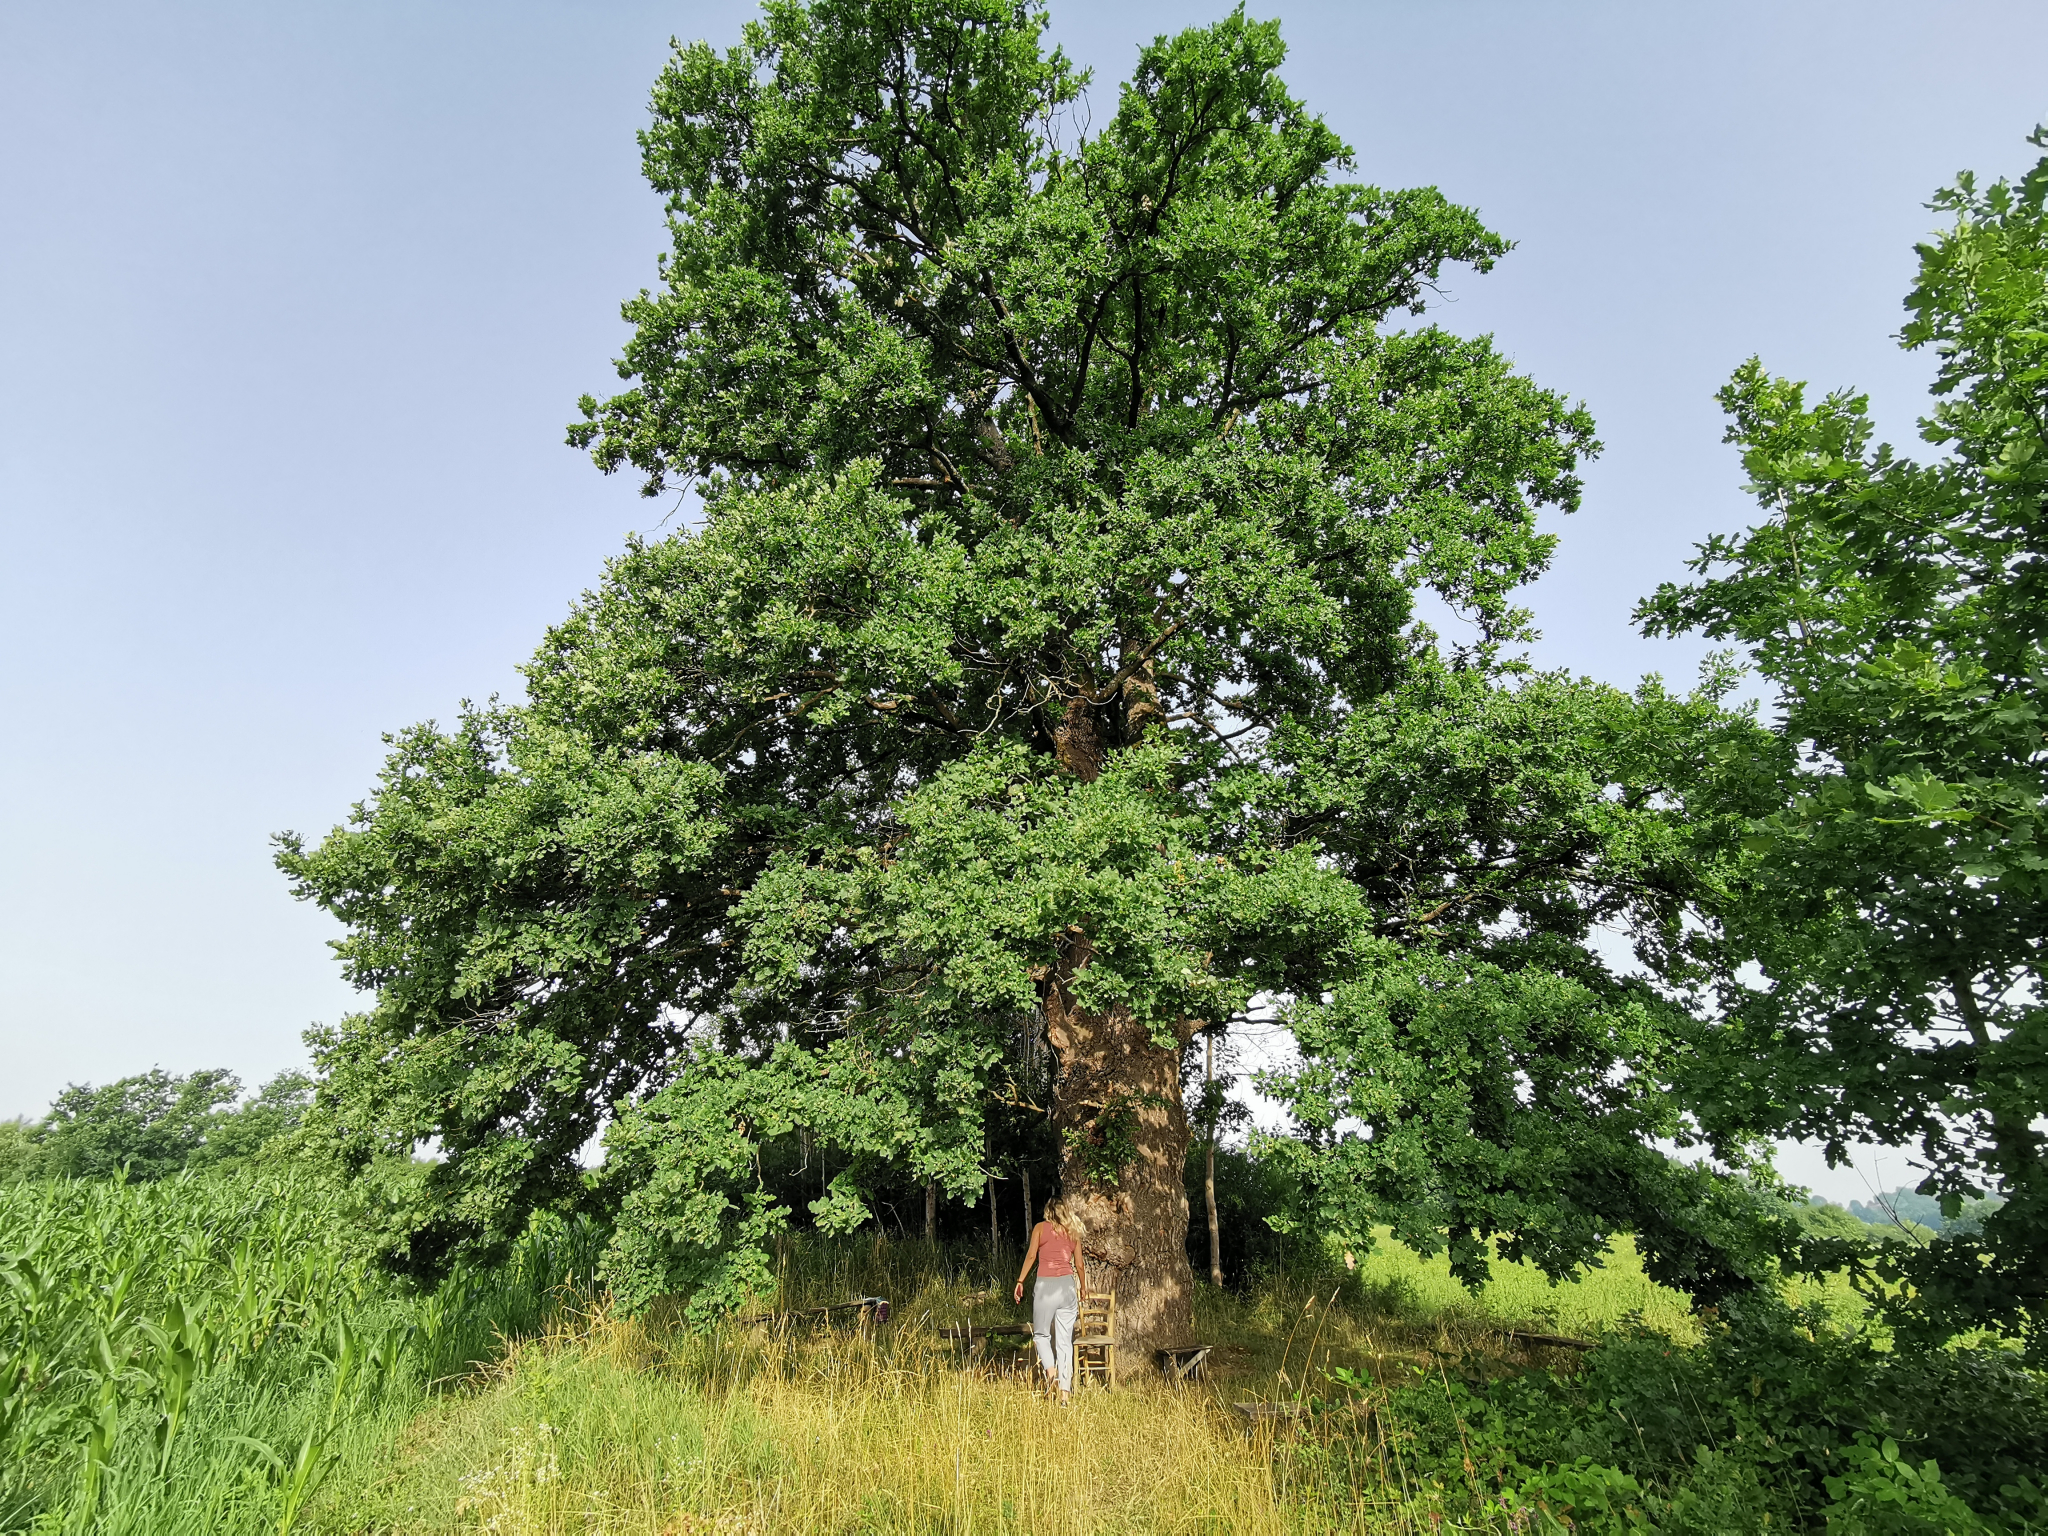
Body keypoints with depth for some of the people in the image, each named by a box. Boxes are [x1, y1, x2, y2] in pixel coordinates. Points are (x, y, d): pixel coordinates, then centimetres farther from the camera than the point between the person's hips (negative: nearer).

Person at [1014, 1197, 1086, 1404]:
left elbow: (1031, 1255, -4)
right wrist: (1083, 1287, 30)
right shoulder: (1072, 1233, 15)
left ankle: (1050, 1368, -12)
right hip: (1068, 1285, 3)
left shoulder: (1040, 1228, 6)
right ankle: (1065, 1392, 3)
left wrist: (1020, 1281, -1)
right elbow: (1080, 1265, 16)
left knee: (1041, 1333, 13)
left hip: (1046, 1285, -3)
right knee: (1064, 1340, 7)